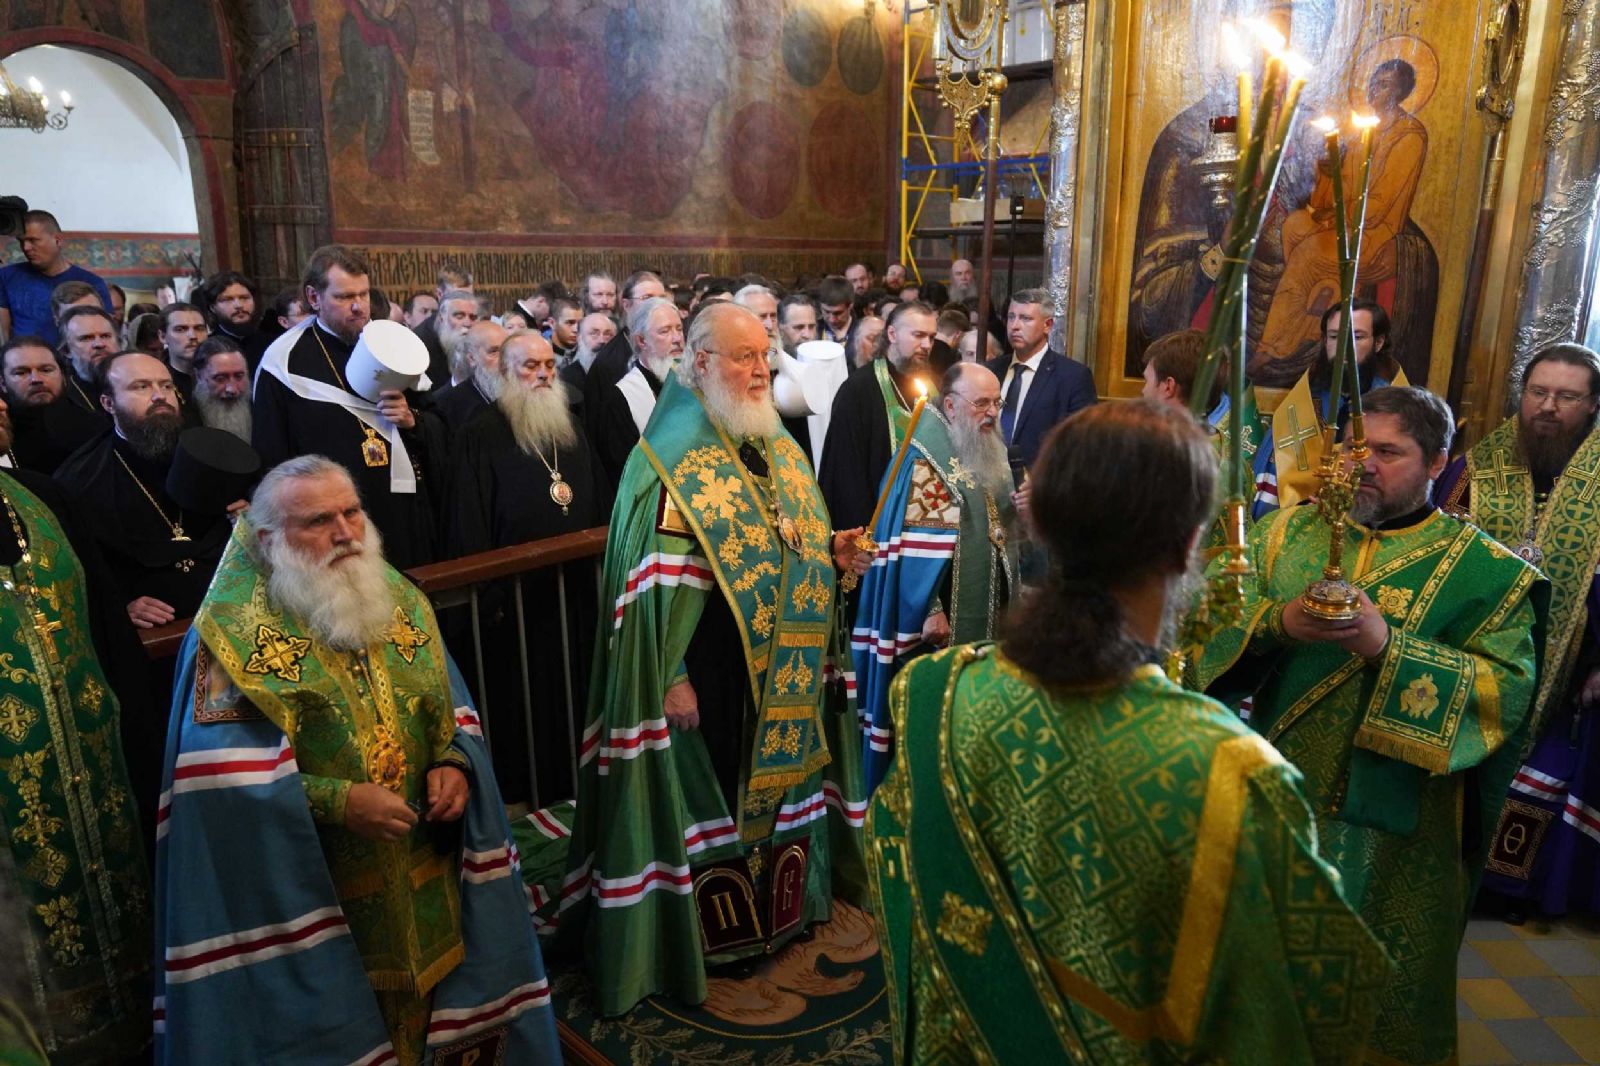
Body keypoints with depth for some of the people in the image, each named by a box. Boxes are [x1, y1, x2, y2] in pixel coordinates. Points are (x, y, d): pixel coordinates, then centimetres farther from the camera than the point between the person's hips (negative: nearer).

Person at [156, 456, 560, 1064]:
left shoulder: (401, 603, 3)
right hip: (310, 893, -4)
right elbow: (223, 776, -17)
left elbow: (453, 710, 8)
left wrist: (454, 766, -11)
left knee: (435, 1002, 19)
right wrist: (337, 800, -24)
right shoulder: (235, 631, -12)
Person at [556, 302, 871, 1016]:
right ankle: (709, 927, 25)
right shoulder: (672, 456, -14)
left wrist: (837, 549, -2)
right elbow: (658, 577, -18)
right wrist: (671, 678, -19)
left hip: (789, 665, 7)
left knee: (781, 774, 18)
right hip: (714, 664, -7)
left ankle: (783, 897, 38)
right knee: (709, 788, 6)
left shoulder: (778, 444, 10)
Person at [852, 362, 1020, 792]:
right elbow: (914, 543, -21)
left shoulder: (989, 453, 11)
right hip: (944, 618, -8)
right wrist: (930, 610, -25)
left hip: (988, 612, 8)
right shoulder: (928, 461, -15)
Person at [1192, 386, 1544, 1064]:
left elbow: (1511, 689, -14)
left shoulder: (1484, 570, -6)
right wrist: (1278, 622, -23)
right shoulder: (1288, 531, 2)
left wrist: (1389, 645, -25)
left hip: (1386, 820, -2)